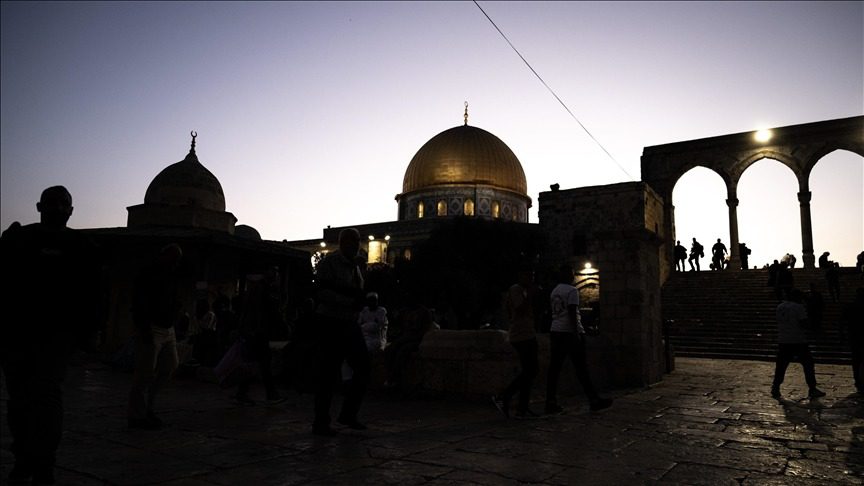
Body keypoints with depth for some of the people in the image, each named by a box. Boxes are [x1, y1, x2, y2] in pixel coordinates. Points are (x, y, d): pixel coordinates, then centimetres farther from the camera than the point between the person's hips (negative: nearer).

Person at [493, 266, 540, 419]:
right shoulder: (516, 289, -9)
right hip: (523, 336, -11)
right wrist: (530, 295, -15)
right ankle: (503, 397, -8)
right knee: (530, 372, -11)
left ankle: (522, 408, 10)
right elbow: (521, 309, -21)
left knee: (528, 372, 9)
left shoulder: (522, 290, 22)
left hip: (527, 335, 11)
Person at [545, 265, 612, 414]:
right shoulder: (572, 291, -6)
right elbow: (572, 313, -15)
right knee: (581, 368, -3)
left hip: (555, 331, 7)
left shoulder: (554, 292, 17)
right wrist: (577, 334, -17)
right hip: (570, 331, -7)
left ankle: (551, 403, 2)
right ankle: (594, 400, 3)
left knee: (554, 368, 4)